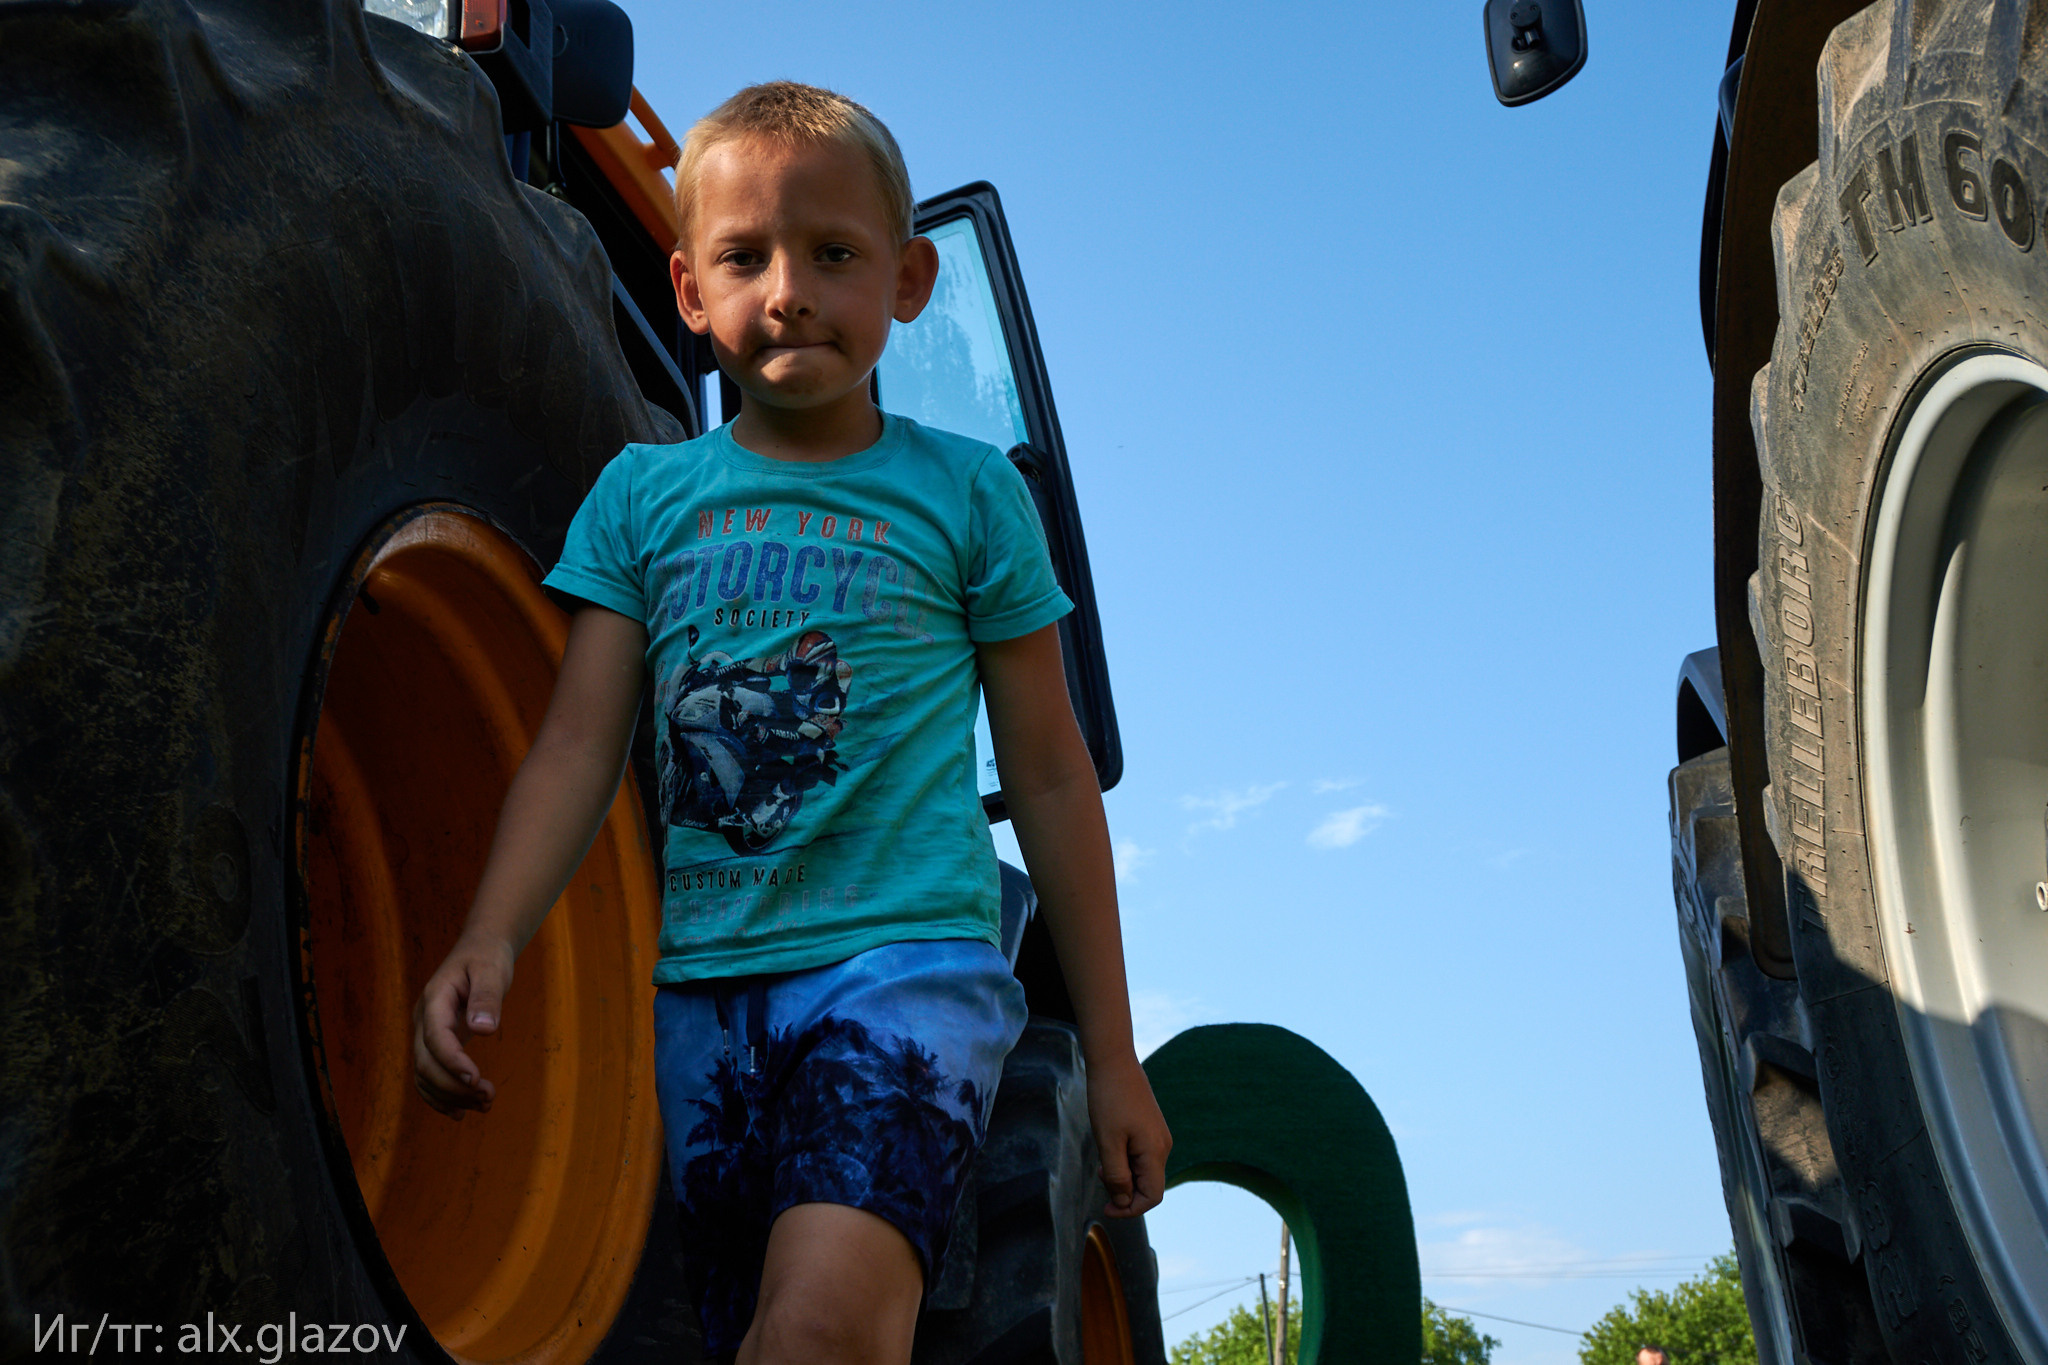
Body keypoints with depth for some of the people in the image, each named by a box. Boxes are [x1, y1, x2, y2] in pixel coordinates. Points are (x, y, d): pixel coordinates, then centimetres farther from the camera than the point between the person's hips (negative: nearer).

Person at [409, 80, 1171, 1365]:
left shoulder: (966, 490, 5)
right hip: (703, 984, 4)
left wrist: (1113, 1055, 8)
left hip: (911, 957, -3)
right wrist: (491, 941, -14)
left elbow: (1051, 778, 8)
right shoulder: (643, 493, 11)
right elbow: (581, 742, 5)